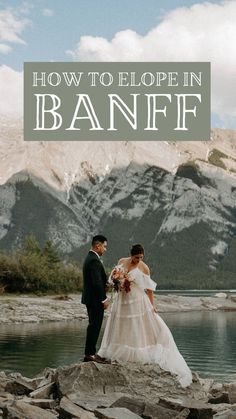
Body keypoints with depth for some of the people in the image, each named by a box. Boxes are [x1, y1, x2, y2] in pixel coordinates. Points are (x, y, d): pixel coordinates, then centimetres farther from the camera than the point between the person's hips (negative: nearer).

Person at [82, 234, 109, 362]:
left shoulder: (90, 258, 14)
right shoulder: (94, 260, -19)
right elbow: (97, 282, -23)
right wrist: (104, 299, -18)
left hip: (91, 299, 11)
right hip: (95, 299, -11)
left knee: (93, 326, 16)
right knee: (95, 326, -5)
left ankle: (90, 353, 21)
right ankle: (90, 354, -2)